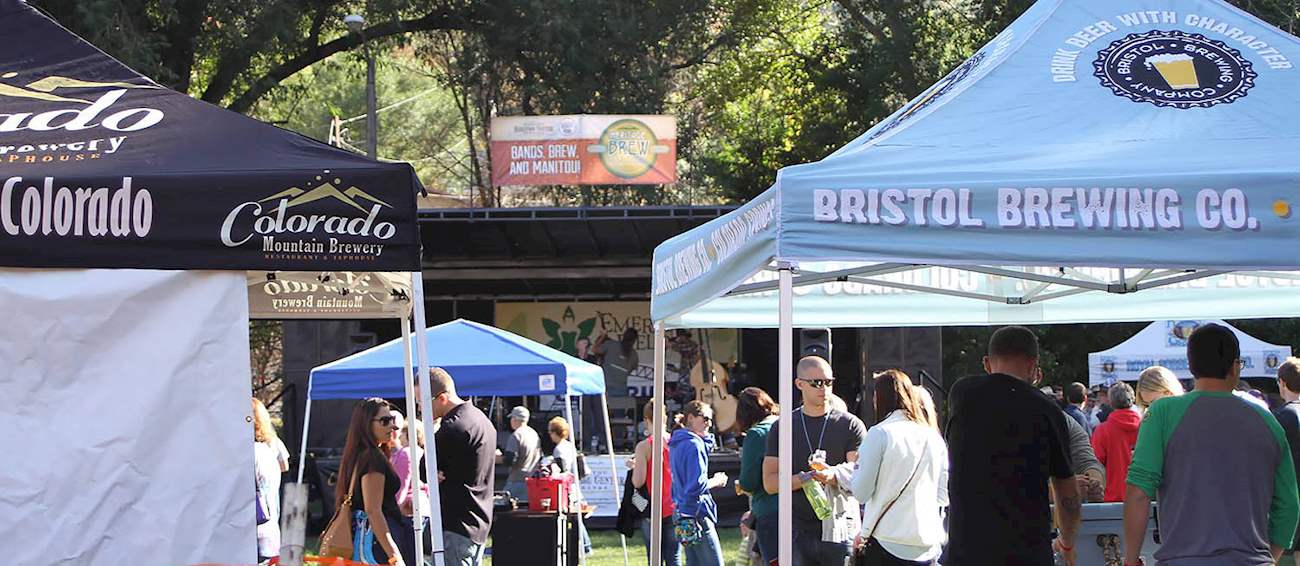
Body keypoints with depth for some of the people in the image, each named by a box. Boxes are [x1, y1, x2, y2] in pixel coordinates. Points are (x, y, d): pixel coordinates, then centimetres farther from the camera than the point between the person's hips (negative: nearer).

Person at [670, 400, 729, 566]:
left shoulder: (677, 444, 13)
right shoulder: (693, 445, -15)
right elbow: (697, 485, -20)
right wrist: (717, 481, -7)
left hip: (682, 511, 10)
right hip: (696, 513, -10)